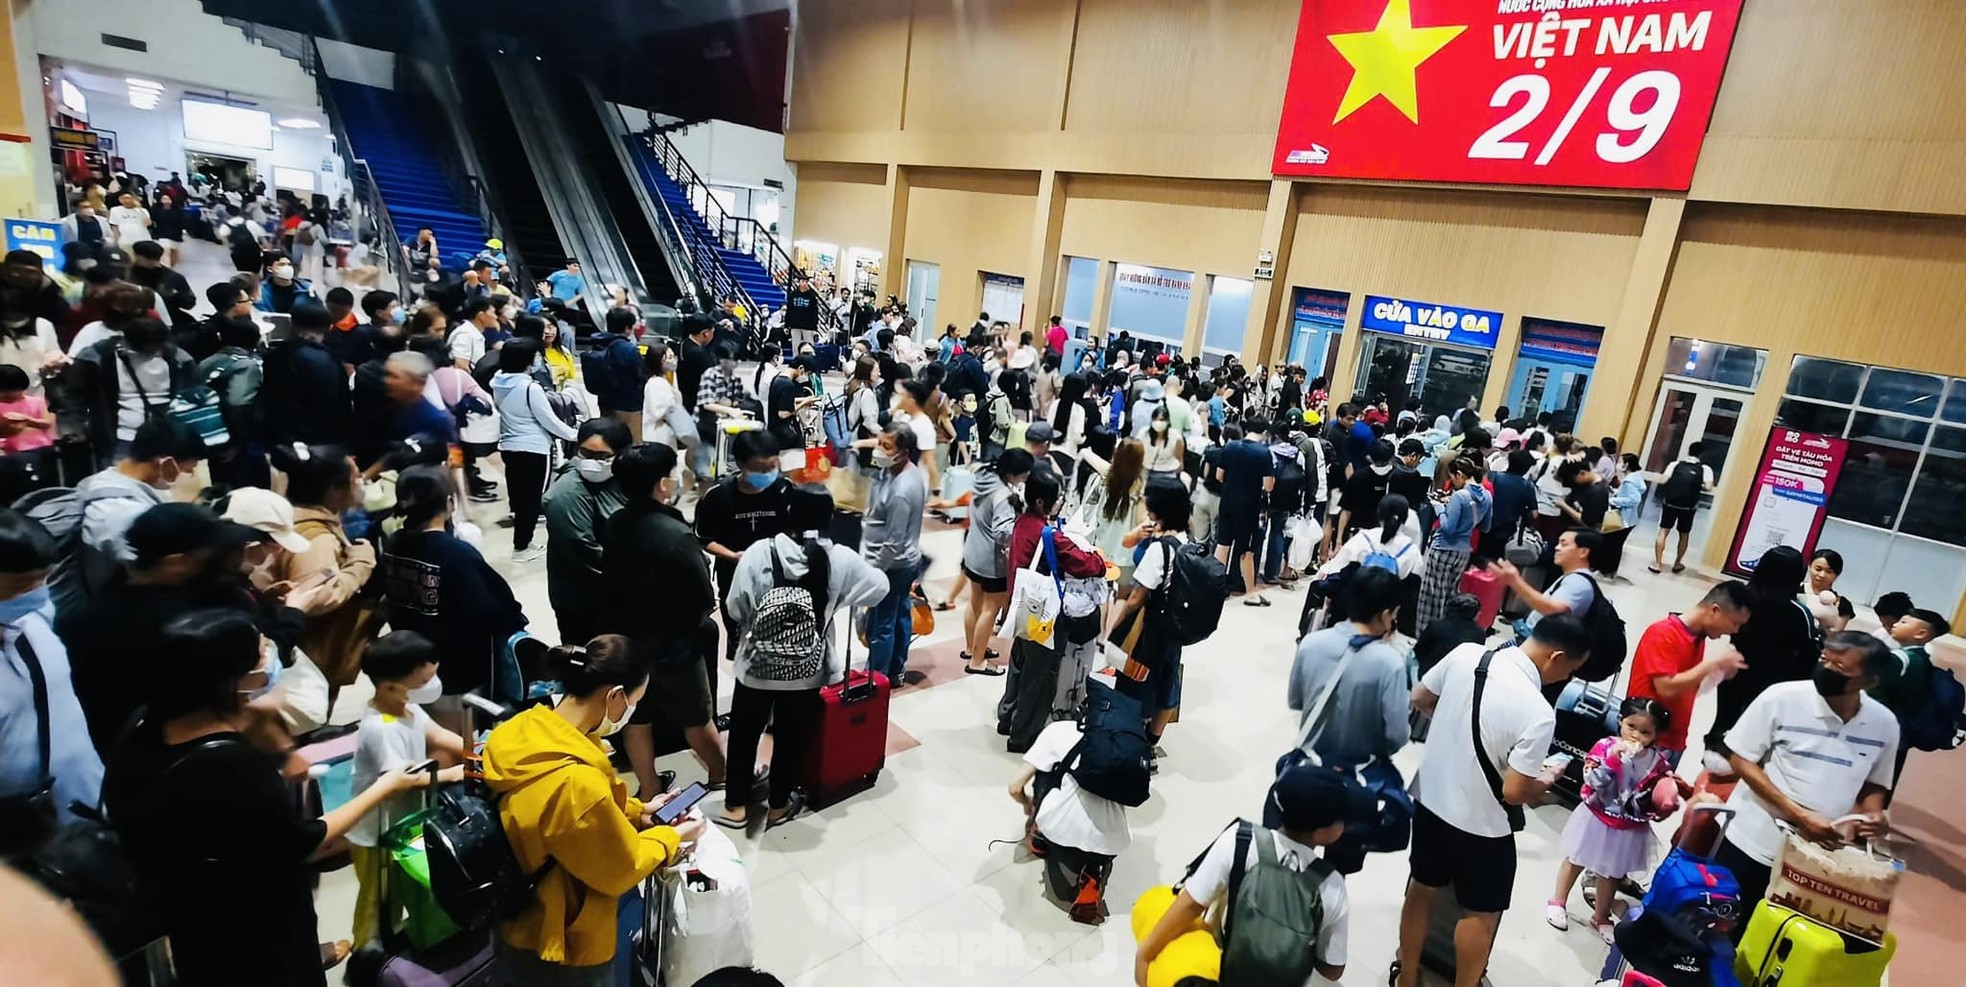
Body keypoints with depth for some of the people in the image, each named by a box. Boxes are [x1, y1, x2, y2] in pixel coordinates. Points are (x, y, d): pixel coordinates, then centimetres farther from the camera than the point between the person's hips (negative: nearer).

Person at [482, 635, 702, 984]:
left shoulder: (526, 729, -12)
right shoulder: (575, 783, -38)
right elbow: (620, 870, -21)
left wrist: (637, 811, 4)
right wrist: (672, 836, -6)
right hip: (561, 950, -8)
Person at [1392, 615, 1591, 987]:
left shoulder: (1465, 653, -12)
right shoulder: (1539, 714, -28)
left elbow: (1419, 699, 3)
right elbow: (1514, 792, -22)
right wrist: (1547, 780, -1)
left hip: (1429, 797, 6)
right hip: (1480, 824, -6)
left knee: (1422, 890, 24)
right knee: (1481, 913, 20)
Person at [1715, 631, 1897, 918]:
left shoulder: (1884, 724, -1)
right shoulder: (1781, 698, -14)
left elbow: (1874, 783, 13)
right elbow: (1740, 759, -9)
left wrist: (1874, 814, -9)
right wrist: (1799, 814, -17)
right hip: (1751, 843, -3)